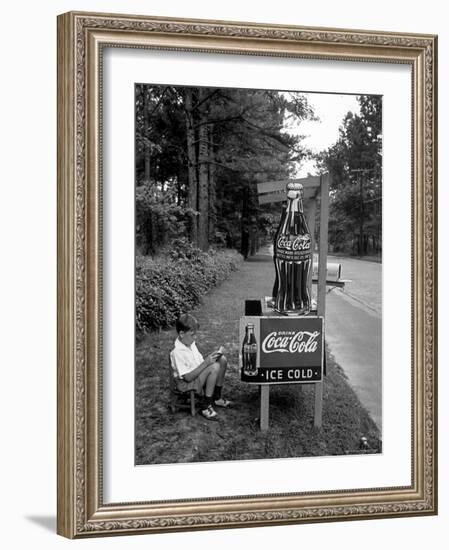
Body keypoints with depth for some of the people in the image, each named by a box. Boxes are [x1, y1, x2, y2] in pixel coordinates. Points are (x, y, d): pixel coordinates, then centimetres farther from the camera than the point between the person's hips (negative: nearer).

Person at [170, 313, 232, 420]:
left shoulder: (191, 343, 3)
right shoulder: (177, 352, -26)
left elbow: (201, 362, 13)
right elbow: (188, 377, -26)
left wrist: (211, 356, -7)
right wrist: (206, 363, -28)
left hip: (198, 375, 9)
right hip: (186, 384, -9)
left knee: (222, 360, -3)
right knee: (214, 367, -28)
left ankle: (217, 397, 8)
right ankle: (206, 407, -19)